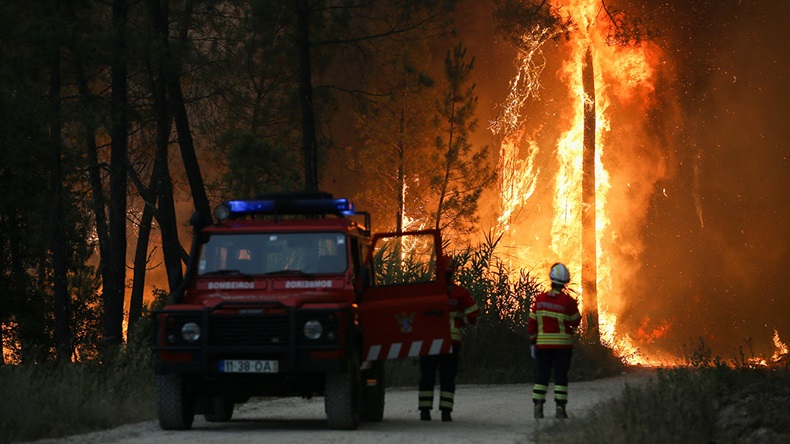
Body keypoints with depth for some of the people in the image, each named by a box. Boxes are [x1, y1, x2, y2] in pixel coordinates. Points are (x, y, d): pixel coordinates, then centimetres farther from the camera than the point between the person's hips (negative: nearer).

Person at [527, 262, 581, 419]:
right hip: (563, 344, -2)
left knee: (542, 375, 8)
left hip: (543, 344, 2)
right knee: (561, 375, 3)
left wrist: (533, 342, 14)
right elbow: (576, 322, 0)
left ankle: (538, 407, 3)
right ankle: (560, 407, -2)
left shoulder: (540, 299, -1)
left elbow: (531, 323, 3)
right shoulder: (568, 301, -11)